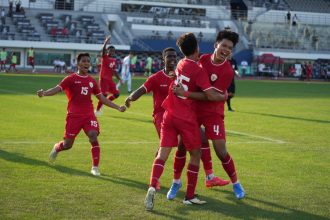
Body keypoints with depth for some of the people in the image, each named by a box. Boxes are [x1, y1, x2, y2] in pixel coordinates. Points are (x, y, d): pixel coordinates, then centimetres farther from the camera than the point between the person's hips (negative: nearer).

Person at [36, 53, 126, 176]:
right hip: (74, 115, -3)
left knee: (94, 137, -18)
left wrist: (118, 108, 17)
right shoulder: (71, 79, -1)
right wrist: (44, 93, -34)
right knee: (68, 144, 1)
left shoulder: (91, 81, 13)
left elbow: (101, 98, 20)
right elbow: (58, 88, -14)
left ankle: (95, 168, -8)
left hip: (89, 115, 3)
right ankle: (56, 148, 38)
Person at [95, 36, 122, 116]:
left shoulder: (114, 60, 12)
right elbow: (103, 50, -29)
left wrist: (119, 78, 15)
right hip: (103, 79, -7)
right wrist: (106, 42, -41)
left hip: (110, 79, 7)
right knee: (104, 94, -12)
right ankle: (97, 110, 2)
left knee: (116, 94, 3)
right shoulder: (104, 57, -8)